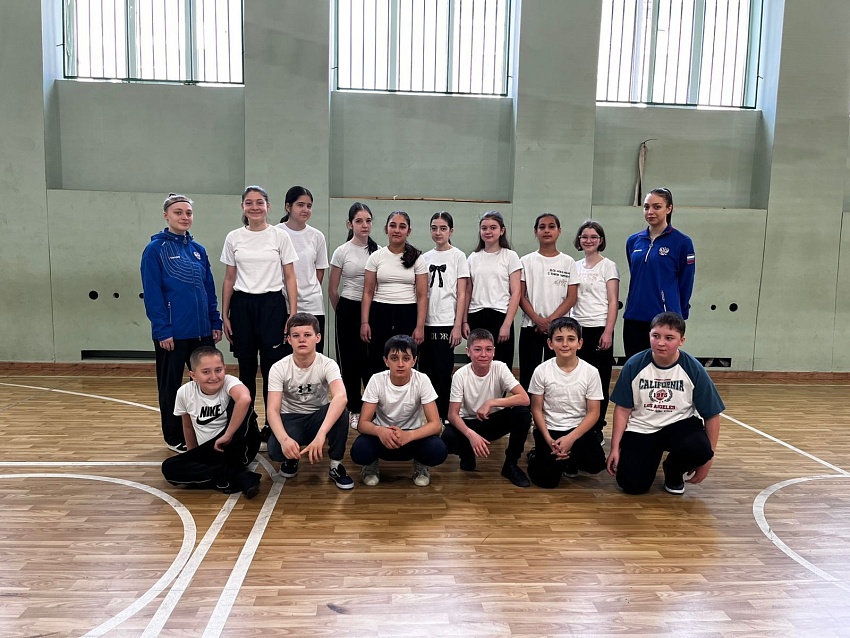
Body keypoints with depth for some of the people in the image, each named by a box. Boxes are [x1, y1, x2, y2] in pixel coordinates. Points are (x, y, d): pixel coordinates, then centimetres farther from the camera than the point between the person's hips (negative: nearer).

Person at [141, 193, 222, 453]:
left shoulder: (198, 250, 11)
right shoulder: (155, 249, -5)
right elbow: (152, 294, -10)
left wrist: (215, 322, 6)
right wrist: (162, 330, -15)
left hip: (201, 330, 5)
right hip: (172, 332, -5)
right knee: (171, 385, 8)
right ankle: (174, 438, 20)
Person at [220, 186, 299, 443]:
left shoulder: (280, 236, -1)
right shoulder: (234, 238, 6)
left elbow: (290, 278, 0)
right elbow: (229, 280, 10)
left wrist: (293, 315, -6)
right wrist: (225, 316, 6)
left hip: (272, 305, -2)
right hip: (242, 306, 2)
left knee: (272, 368, -3)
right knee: (246, 368, 8)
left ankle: (272, 424, 10)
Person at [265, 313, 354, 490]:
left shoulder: (327, 365, -21)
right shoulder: (279, 368, -17)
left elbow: (341, 397, -41)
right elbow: (273, 410, -25)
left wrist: (321, 434, -55)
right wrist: (284, 439, -46)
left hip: (319, 417, 0)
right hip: (290, 419, 0)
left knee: (340, 411, -34)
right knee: (276, 450, -33)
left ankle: (336, 466, -11)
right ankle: (291, 459, 8)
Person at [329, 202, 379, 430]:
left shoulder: (378, 251, 2)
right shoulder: (342, 252, -3)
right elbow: (332, 290, 2)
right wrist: (342, 311, 9)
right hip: (349, 310, -1)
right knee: (350, 360, 5)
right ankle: (354, 410, 17)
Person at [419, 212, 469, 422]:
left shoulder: (458, 256, 0)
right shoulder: (425, 257, 10)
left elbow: (461, 294, -4)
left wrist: (458, 326, -10)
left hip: (446, 323, -4)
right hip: (426, 323, 4)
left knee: (442, 372, -3)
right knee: (426, 371, 7)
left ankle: (443, 418, 11)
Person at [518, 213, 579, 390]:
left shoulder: (568, 262, 5)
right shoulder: (526, 261, 5)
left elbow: (571, 298, 0)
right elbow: (520, 296, 0)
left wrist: (550, 320, -12)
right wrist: (537, 319, -13)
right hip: (530, 327, 0)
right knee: (528, 376, 2)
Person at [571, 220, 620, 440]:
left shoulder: (608, 266, -1)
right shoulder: (575, 267, 12)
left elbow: (613, 303, -6)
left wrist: (608, 332, -14)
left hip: (599, 329, -4)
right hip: (577, 329, 4)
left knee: (599, 381, 1)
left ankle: (596, 429, 10)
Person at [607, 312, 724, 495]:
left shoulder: (694, 370, -12)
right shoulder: (634, 365, -11)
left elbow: (711, 415, -4)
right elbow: (623, 409, -3)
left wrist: (707, 457, -3)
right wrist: (615, 447, -6)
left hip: (680, 424, 0)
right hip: (641, 428, 0)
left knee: (698, 449, -34)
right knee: (631, 484, -15)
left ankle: (673, 471, 3)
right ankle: (653, 453, 20)